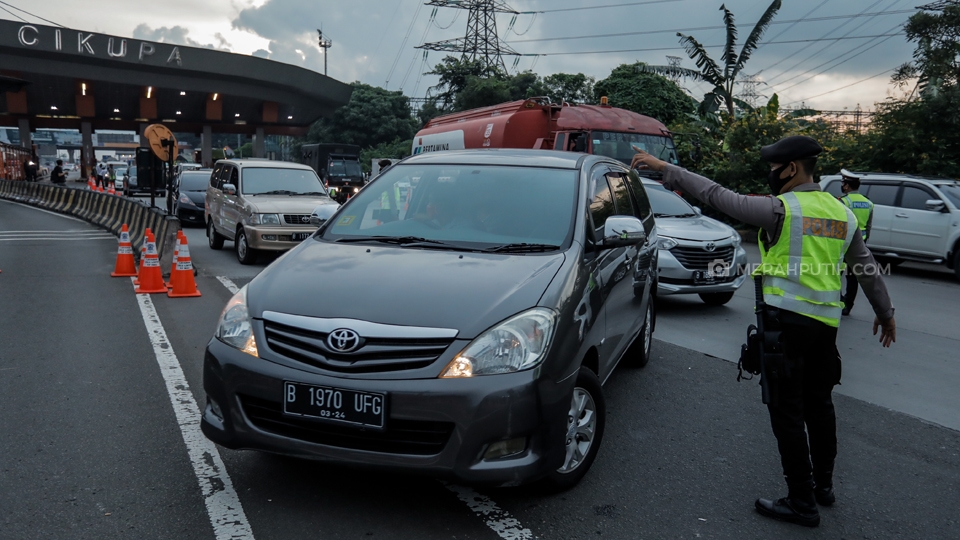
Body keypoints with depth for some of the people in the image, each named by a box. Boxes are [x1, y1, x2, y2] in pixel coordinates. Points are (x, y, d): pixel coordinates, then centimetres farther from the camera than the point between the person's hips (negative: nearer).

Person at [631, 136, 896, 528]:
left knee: (788, 411, 1)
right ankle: (823, 485, 34)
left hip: (788, 319, -8)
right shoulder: (842, 212, 10)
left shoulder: (781, 209, -12)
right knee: (818, 403, 21)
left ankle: (802, 502, 7)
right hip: (827, 322, 8)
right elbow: (868, 269, 18)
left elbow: (716, 195, -12)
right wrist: (885, 312, 31)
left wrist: (664, 168, -6)